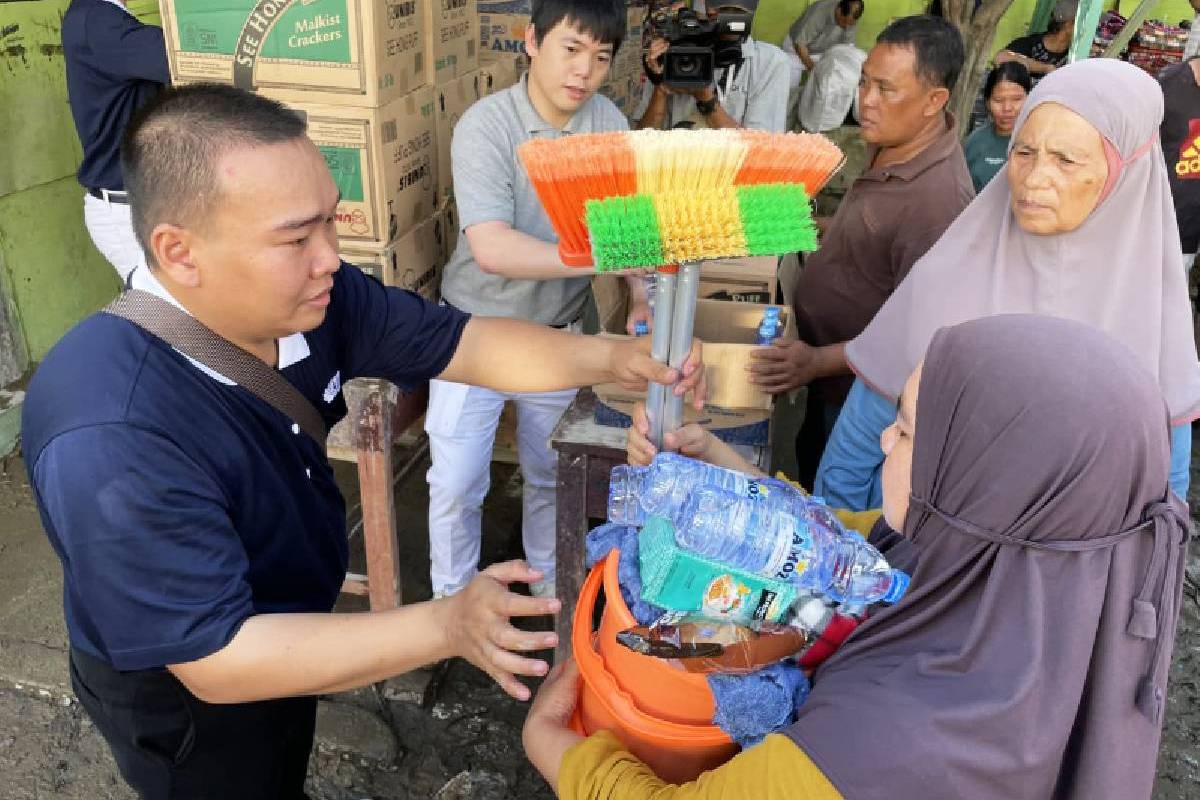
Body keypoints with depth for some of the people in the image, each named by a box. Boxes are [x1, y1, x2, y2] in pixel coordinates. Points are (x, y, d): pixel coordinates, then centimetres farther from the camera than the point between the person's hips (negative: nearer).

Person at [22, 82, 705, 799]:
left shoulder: (308, 300, -20)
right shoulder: (113, 442, -40)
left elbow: (465, 345, -11)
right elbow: (217, 661, -36)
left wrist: (611, 357, -25)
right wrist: (447, 626, -42)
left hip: (292, 625, 6)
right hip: (184, 695, -6)